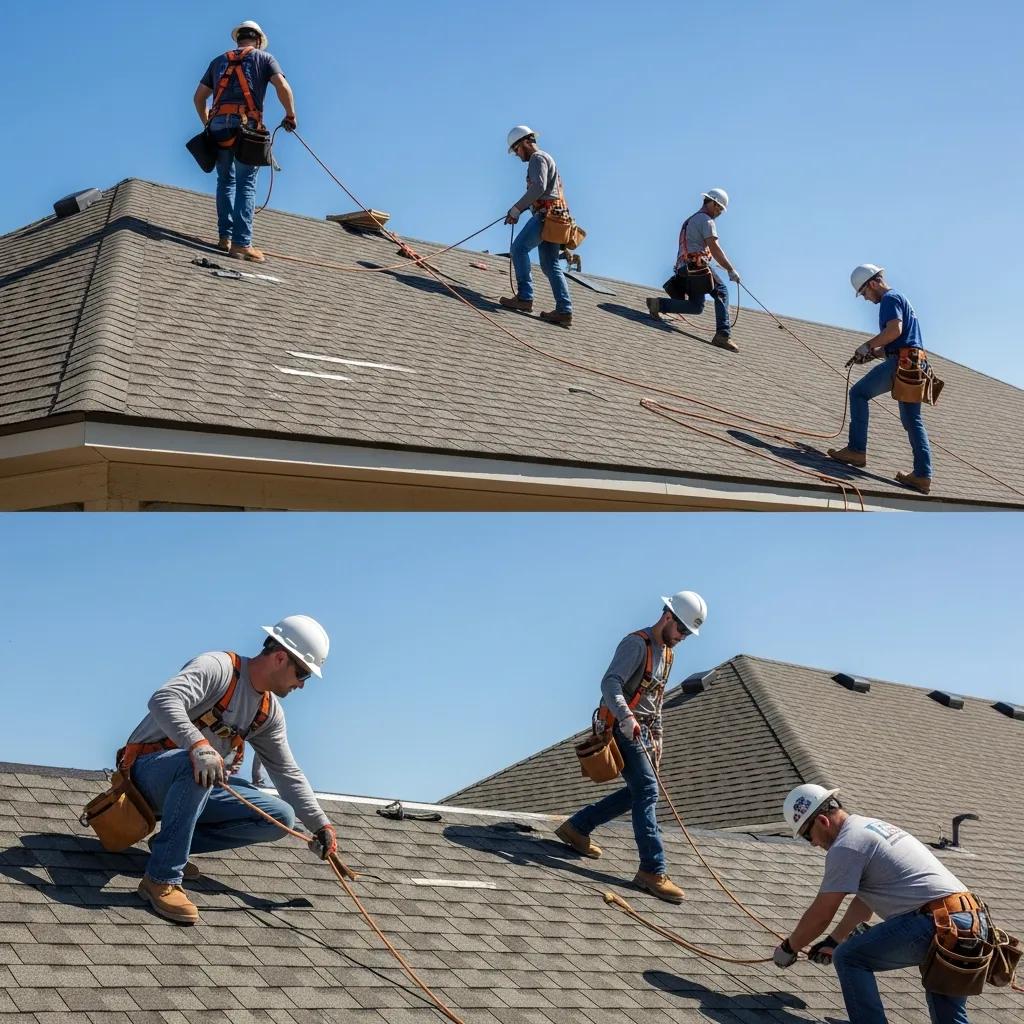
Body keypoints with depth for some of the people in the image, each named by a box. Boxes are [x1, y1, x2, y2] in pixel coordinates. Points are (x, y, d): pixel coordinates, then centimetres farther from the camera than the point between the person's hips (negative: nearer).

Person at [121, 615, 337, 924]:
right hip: (149, 770, -8)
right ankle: (161, 880, -32)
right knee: (195, 766, -41)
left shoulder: (270, 711, 8)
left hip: (197, 789, 8)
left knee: (280, 817, -5)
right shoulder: (217, 667, -16)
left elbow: (287, 772, 14)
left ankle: (170, 843, 1)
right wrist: (198, 745, -49)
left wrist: (321, 825, 8)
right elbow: (163, 700, -33)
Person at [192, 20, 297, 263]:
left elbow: (199, 97, 22)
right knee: (246, 185, -6)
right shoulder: (263, 58, 13)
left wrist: (207, 124, 31)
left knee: (226, 181, 16)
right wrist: (291, 116, 7)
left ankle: (225, 236, 9)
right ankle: (241, 243, -15)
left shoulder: (219, 61, 23)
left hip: (218, 126, 4)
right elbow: (283, 87, -4)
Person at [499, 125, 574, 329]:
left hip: (546, 214, -10)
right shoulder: (544, 159, 29)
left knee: (519, 247, -15)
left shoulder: (537, 158, -3)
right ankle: (564, 311, -3)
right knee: (550, 265, 5)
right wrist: (518, 211, 19)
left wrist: (516, 209, -17)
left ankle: (525, 298, -20)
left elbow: (538, 188, -19)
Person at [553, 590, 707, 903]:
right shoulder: (637, 644, -13)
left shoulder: (666, 653, 17)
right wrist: (626, 717, -41)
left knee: (638, 792, 13)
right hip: (622, 728, -10)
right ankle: (652, 871, -17)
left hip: (642, 731, 10)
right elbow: (610, 682, -27)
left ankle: (576, 828, 23)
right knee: (647, 791, -16)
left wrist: (657, 738, 21)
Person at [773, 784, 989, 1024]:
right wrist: (833, 940, 41)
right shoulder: (872, 826, 24)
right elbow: (864, 900, 35)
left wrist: (788, 948, 15)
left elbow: (820, 916, -1)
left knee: (849, 959, -4)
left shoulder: (845, 846, -6)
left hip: (936, 923, -10)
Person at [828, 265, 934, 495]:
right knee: (912, 420, 7)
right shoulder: (901, 299, 29)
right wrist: (873, 353, 20)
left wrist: (868, 346, -9)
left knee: (858, 393, -3)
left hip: (901, 362, -10)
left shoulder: (890, 299, -2)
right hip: (916, 364, 10)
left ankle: (857, 451, -9)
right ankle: (922, 475, 3)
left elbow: (895, 330, -18)